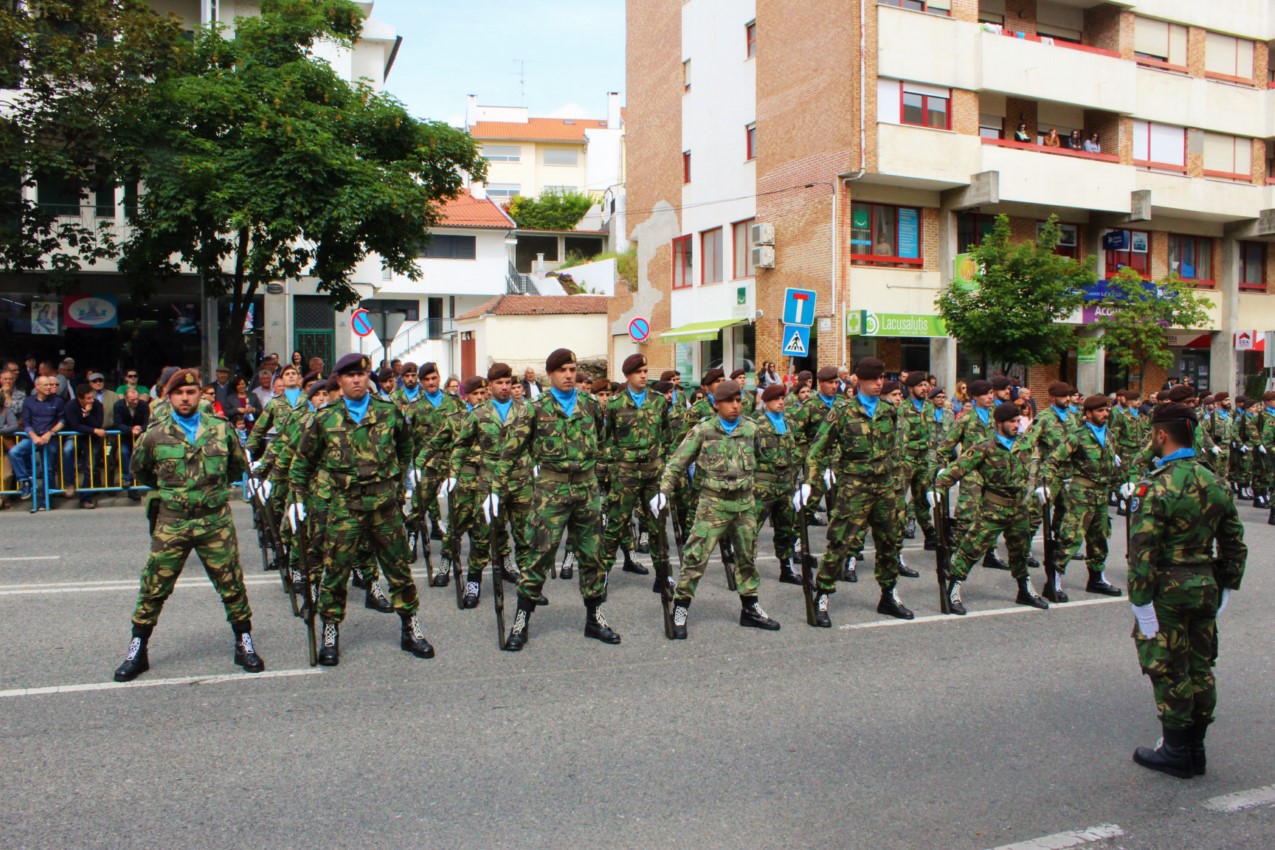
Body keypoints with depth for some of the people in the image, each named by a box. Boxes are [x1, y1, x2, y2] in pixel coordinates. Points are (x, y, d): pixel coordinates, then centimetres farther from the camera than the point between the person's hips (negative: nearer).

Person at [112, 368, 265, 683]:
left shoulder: (221, 429, 2)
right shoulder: (155, 436, 1)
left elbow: (239, 465, 18)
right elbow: (139, 470, 19)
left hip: (216, 522, 0)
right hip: (171, 523, 0)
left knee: (232, 585, 5)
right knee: (153, 588, 5)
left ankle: (244, 645, 19)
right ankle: (137, 651, 20)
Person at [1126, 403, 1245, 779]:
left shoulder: (1156, 487, -19)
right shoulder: (1215, 483, 5)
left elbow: (1142, 552, -22)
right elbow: (1234, 544, 11)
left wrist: (1141, 603, -16)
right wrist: (1226, 589, 18)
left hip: (1167, 590, -7)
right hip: (1206, 587, 7)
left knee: (1167, 670, 5)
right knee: (1200, 668, 16)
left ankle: (1177, 751, 15)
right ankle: (1196, 748, 27)